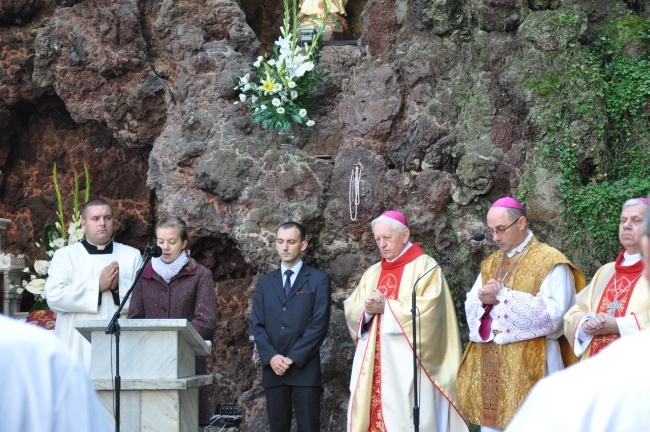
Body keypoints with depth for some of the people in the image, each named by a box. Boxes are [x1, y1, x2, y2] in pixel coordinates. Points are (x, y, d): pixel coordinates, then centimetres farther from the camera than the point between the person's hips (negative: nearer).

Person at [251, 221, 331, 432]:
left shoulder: (319, 280, 4)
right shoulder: (265, 282, 16)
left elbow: (319, 324, -5)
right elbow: (257, 325, 9)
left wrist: (293, 358, -12)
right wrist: (271, 357, -8)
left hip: (305, 368, -4)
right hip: (273, 369, 4)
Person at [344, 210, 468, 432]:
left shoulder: (425, 267, 0)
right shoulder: (372, 273, 18)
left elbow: (428, 308, -13)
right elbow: (351, 310, 12)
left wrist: (387, 307, -14)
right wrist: (367, 309, -10)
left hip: (406, 364, -6)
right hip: (373, 365, 6)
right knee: (370, 414, 1)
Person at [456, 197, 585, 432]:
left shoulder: (550, 262, -5)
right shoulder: (491, 263, 18)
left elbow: (553, 313, -16)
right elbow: (471, 307, 16)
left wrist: (502, 295, -16)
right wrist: (483, 300, -9)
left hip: (527, 366, -6)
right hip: (488, 364, 6)